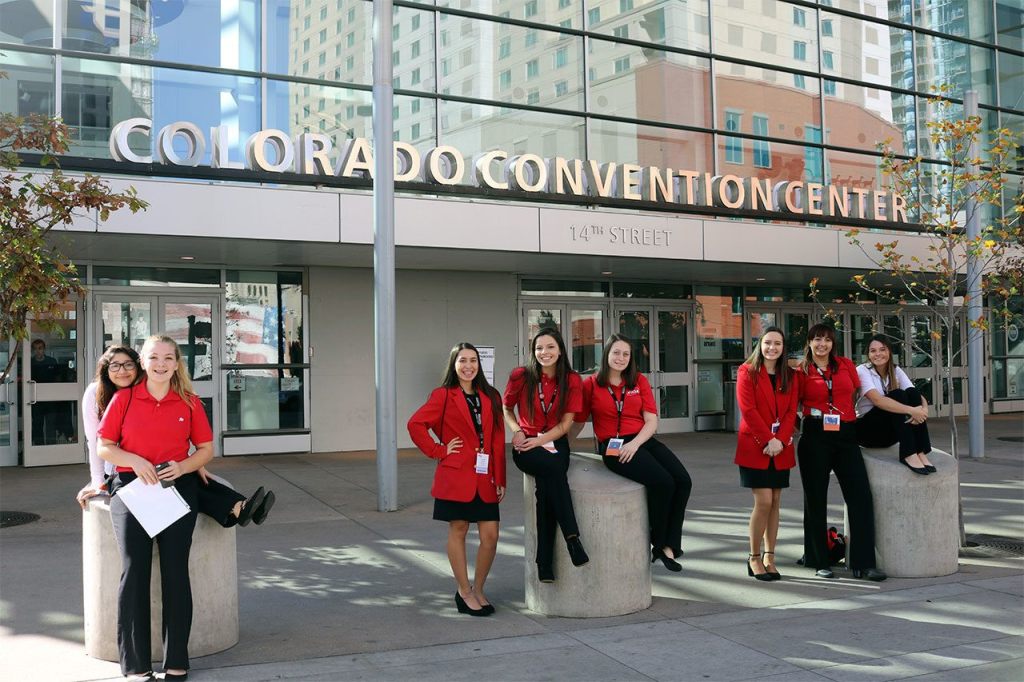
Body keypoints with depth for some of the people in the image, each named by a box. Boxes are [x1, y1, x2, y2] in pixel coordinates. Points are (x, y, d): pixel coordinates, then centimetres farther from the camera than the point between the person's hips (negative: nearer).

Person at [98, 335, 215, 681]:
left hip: (178, 487, 1)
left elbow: (206, 449, 10)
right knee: (134, 572, -4)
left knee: (175, 571, 1)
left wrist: (183, 467, -10)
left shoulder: (190, 402, 5)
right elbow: (104, 447, 5)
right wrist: (136, 461, -13)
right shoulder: (123, 399, 3)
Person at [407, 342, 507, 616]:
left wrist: (500, 479, 5)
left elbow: (498, 440, 9)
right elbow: (415, 424, -8)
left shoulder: (490, 397, 11)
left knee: (490, 535, 1)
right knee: (458, 531, 4)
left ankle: (478, 589, 20)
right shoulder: (444, 395, -1)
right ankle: (464, 591, 18)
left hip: (485, 478, 4)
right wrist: (438, 451, -9)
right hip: (456, 476, -4)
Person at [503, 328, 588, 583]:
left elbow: (566, 423, 0)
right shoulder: (520, 376, 0)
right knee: (553, 468, -34)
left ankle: (545, 562, -29)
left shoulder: (572, 381, 2)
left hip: (555, 444, 1)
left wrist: (540, 440, -14)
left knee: (545, 485, -30)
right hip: (526, 447, -1)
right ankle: (572, 536, -33)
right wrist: (517, 432, -4)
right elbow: (506, 409, 14)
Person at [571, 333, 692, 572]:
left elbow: (652, 421, 4)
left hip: (643, 441, 4)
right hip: (613, 447, -4)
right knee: (663, 482, -27)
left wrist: (635, 443, -12)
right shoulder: (591, 384, 5)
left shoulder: (639, 381, 13)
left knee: (683, 481, -20)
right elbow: (577, 423, 11)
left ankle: (669, 546, -11)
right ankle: (658, 544, -6)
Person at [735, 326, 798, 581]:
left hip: (780, 448, 5)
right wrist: (767, 440, -16)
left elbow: (791, 411, 4)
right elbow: (748, 410, -10)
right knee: (763, 502, -9)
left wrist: (780, 440, -10)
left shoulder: (789, 376, 11)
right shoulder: (747, 372, -2)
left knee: (775, 503, 6)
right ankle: (754, 558, 5)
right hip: (754, 446, -4)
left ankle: (769, 557, 15)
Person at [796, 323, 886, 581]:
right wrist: (804, 422, -5)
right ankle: (819, 562, 16)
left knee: (861, 496, -5)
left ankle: (863, 563, 1)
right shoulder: (802, 372, 3)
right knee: (816, 499, 5)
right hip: (815, 437, -2)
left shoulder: (846, 365, 9)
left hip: (846, 435, 2)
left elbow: (858, 393, 14)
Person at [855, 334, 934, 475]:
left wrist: (923, 410, -31)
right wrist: (911, 410, -38)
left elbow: (918, 396, -7)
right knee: (898, 395, -26)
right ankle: (908, 454, -34)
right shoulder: (862, 371, -12)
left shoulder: (896, 371, 5)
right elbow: (877, 400, -28)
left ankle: (920, 452, -27)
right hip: (867, 429, -5)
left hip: (890, 431, 5)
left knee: (912, 392, -19)